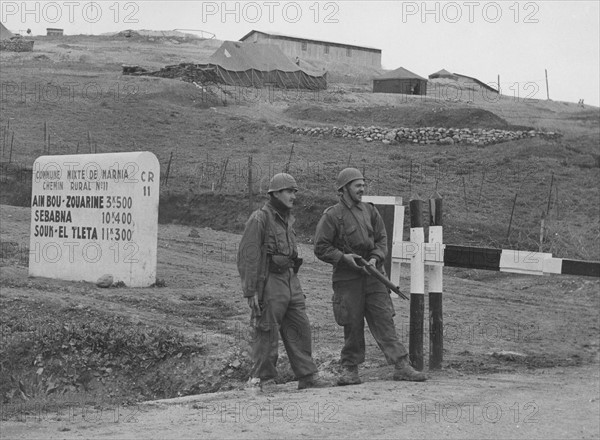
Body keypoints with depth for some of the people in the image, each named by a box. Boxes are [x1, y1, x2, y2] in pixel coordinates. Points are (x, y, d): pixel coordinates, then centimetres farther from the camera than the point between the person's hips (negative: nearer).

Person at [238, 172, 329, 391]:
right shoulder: (259, 219, -11)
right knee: (267, 334, -1)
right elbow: (247, 256, -14)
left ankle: (307, 376, 14)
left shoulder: (287, 219, 15)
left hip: (291, 282, 8)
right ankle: (261, 379, 9)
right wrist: (251, 291, -17)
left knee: (300, 329, 8)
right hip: (269, 283, -8)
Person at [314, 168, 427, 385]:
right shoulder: (332, 216, -4)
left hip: (372, 274, 4)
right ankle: (350, 370, 14)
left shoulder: (370, 211, 10)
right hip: (347, 278, -3)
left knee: (384, 320, 0)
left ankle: (401, 366, -2)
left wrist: (376, 258, -7)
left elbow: (382, 239, 11)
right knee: (352, 326, 2)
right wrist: (343, 257, -15)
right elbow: (321, 248, -3)